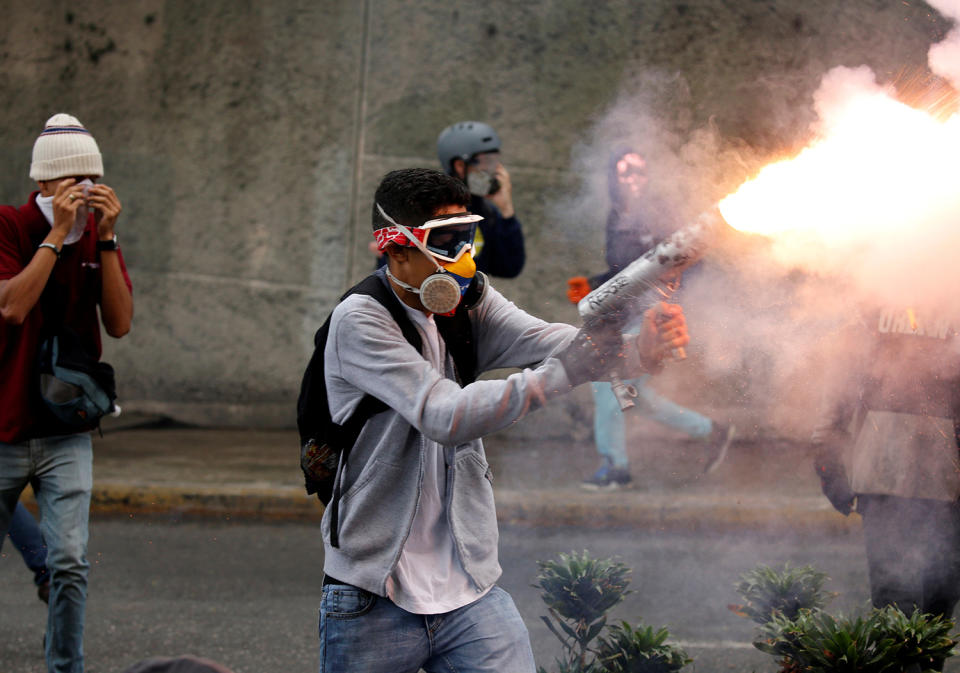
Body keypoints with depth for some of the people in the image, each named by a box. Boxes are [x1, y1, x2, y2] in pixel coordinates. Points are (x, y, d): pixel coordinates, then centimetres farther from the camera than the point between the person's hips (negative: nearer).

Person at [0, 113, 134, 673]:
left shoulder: (99, 235, 5)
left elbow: (120, 323, -6)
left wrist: (106, 238, -14)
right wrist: (58, 234, -23)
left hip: (66, 434, 3)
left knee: (70, 562, -9)